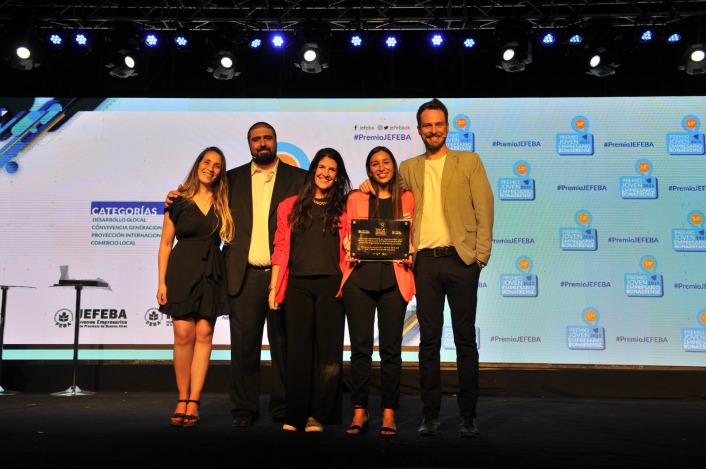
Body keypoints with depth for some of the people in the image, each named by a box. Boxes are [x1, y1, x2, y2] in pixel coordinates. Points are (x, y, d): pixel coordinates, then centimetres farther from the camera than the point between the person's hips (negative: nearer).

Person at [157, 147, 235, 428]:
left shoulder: (223, 204, 10)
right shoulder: (179, 201, 5)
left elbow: (231, 237, 13)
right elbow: (166, 244, 5)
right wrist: (162, 282, -1)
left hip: (211, 273, 2)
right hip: (182, 271, -1)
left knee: (204, 334, -2)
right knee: (184, 334, -6)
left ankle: (193, 402, 2)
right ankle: (183, 399, 6)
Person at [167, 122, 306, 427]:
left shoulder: (298, 178, 7)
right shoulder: (233, 179, 13)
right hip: (245, 275, 1)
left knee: (283, 344, 7)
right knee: (244, 345, 4)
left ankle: (283, 407, 18)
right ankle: (244, 408, 15)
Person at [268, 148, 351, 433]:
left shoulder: (342, 209, 10)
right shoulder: (290, 207, 12)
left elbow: (349, 249, 10)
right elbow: (280, 249, 10)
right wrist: (274, 287, 4)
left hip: (330, 284, -1)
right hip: (298, 285, 1)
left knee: (328, 350, -2)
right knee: (298, 349, 2)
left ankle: (317, 416, 7)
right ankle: (295, 416, 9)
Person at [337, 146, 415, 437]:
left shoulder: (406, 198, 13)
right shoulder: (356, 198, 13)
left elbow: (411, 237, 13)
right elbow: (348, 236, 13)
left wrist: (409, 257, -6)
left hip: (393, 278, 0)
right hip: (360, 277, 0)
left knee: (390, 348, 1)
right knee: (361, 346, 0)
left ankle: (388, 414, 8)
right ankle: (359, 413, 7)